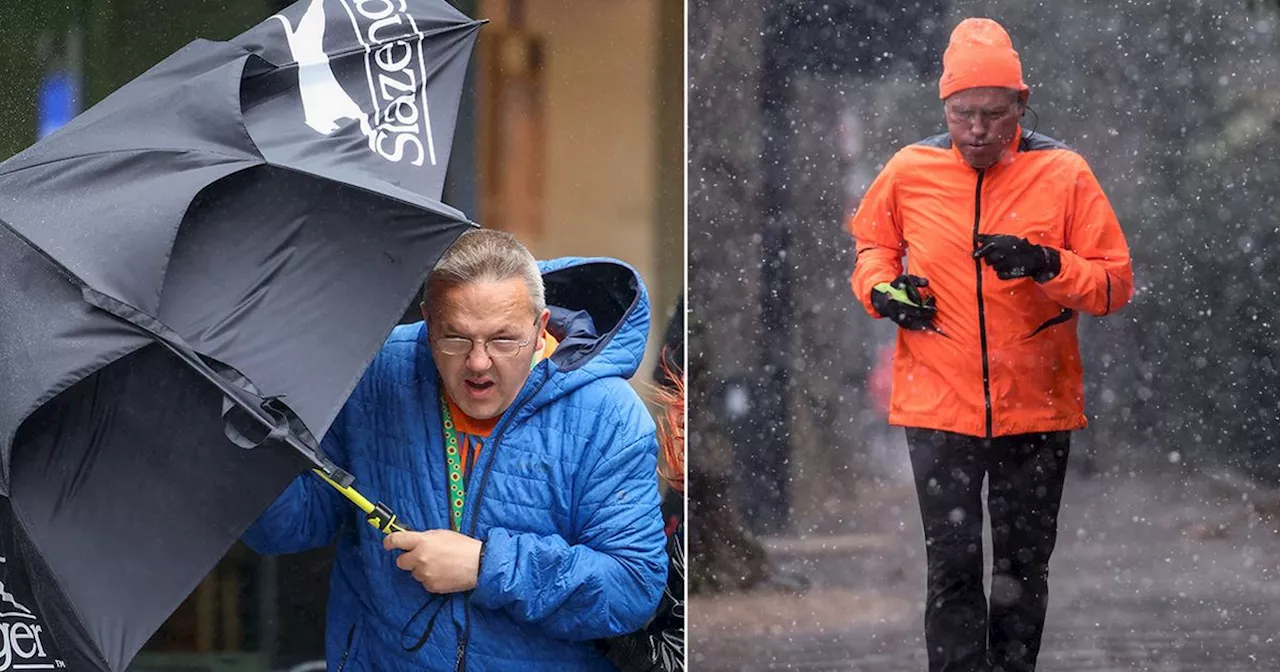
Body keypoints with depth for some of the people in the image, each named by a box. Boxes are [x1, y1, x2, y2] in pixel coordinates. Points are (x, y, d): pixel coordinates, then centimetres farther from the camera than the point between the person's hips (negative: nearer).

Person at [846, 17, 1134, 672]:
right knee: (952, 568, -1)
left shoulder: (1064, 174, -7)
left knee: (1023, 569, 13)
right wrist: (882, 287, -4)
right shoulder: (909, 171, -3)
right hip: (938, 404, 0)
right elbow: (871, 244, 16)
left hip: (1037, 409, 0)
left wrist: (1048, 267, -22)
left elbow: (1115, 283, -5)